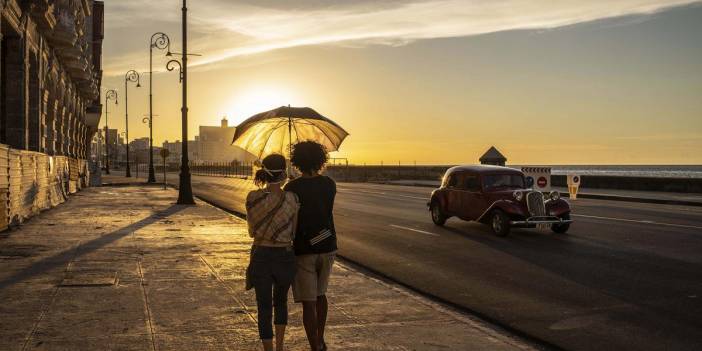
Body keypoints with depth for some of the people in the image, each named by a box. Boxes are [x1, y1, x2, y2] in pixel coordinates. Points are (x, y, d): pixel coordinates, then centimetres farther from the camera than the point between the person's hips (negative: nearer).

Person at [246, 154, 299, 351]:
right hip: (285, 256, 0)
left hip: (261, 257, 0)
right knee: (281, 300, 25)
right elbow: (294, 233, -1)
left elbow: (252, 231, 3)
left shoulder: (253, 198, -9)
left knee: (264, 308, 10)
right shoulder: (292, 199, -11)